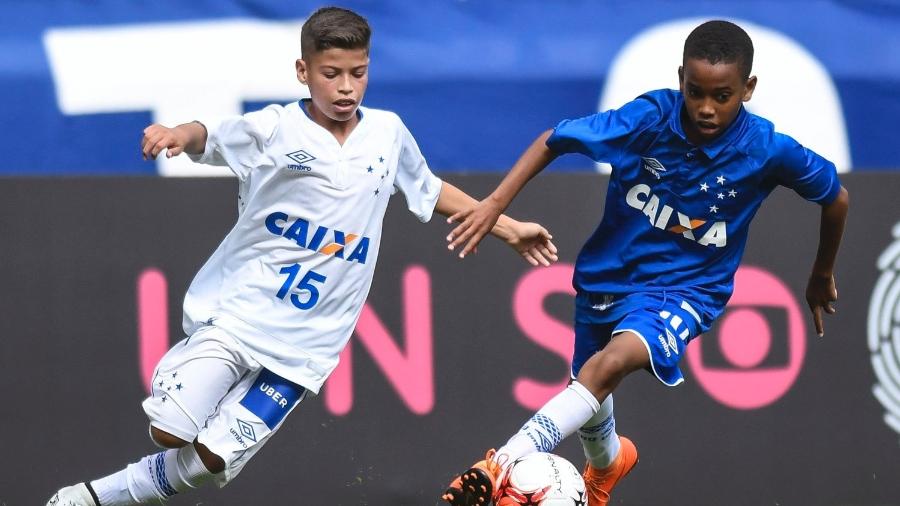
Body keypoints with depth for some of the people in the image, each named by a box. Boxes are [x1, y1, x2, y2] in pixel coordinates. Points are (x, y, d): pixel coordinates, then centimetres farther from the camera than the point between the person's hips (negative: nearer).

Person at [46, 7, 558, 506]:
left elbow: (432, 191, 20)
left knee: (213, 460, -6)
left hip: (305, 343, 3)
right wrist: (179, 134, -43)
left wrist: (509, 228, 24)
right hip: (236, 311, -3)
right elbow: (211, 136, -20)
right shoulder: (276, 128, -8)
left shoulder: (389, 133, 5)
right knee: (172, 430, -17)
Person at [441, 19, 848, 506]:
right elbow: (553, 141, -13)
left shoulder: (768, 150, -19)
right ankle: (605, 464, 60)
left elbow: (835, 196, 0)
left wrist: (822, 275, 14)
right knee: (590, 407, 22)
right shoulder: (651, 117, -20)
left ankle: (501, 467, -38)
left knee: (617, 359, -35)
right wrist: (495, 203, -22)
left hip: (683, 288, -3)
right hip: (607, 275, 3)